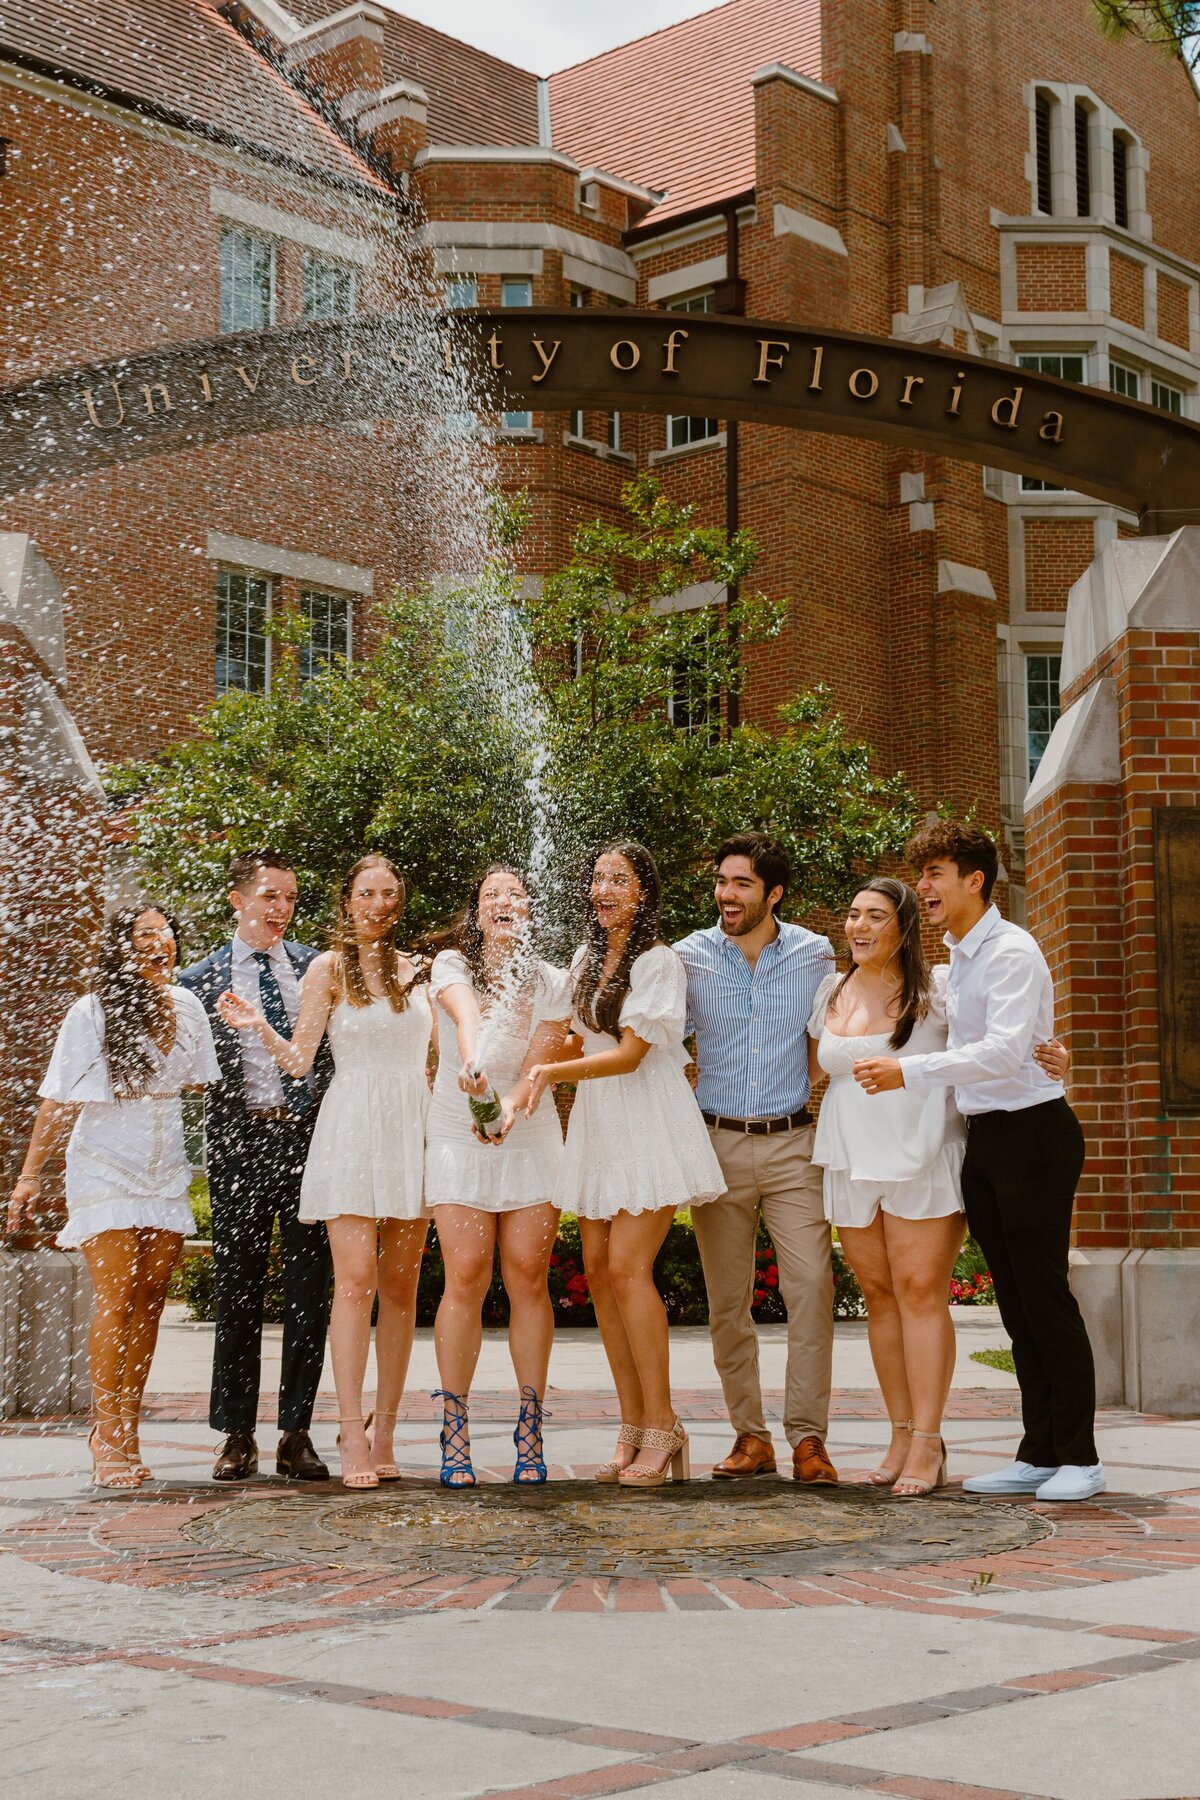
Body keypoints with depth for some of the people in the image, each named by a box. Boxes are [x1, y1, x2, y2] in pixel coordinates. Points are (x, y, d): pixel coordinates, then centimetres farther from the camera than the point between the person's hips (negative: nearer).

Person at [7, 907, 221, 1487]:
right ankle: (106, 1439, -4)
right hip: (105, 1169, -4)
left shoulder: (186, 1006, 3)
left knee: (150, 1300, 3)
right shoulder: (92, 1013, -9)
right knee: (117, 1297, -11)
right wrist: (30, 1174, -5)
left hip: (166, 1172, 4)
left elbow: (200, 1085, 15)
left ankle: (126, 1432, 11)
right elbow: (60, 1100, -5)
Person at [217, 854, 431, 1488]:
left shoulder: (416, 969, 15)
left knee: (401, 1286, 3)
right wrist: (260, 1029, -18)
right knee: (356, 1280, -13)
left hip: (413, 1128, 4)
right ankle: (352, 1435, -12)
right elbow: (298, 1059, -4)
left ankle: (384, 1432, 8)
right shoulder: (329, 967, 4)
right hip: (352, 1127, -4)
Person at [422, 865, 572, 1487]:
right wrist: (469, 1064, -45)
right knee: (465, 1278, -9)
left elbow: (539, 1062, -7)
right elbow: (465, 1013, -24)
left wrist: (509, 1108, -27)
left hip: (529, 1138, 2)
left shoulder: (552, 982, 4)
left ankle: (530, 1434, 3)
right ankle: (454, 1432, -1)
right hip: (456, 1137, -2)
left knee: (528, 1278, -3)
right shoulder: (453, 964, 0)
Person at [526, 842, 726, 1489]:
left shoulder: (659, 961, -8)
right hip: (598, 1126, 7)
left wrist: (553, 1071, -23)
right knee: (598, 1270, 1)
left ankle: (662, 1427, -9)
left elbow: (630, 1053, -15)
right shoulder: (586, 959, 14)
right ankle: (633, 1428, 7)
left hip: (649, 1123, -7)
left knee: (626, 1267, -15)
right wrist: (523, 1085, 18)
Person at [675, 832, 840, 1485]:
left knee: (811, 1286, -12)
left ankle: (807, 1436, -5)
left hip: (791, 1143, -1)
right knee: (727, 1301, 4)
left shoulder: (815, 954, 2)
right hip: (717, 1143, 1)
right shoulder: (689, 957, 1)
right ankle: (750, 1436, 13)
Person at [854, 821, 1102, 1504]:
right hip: (984, 1138, 9)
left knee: (1044, 1294, -5)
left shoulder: (1011, 952, -14)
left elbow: (1005, 1051, -25)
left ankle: (1080, 1458, 3)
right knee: (1015, 1301, 9)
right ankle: (1039, 1454, 15)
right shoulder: (956, 960, 14)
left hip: (1033, 1133, -9)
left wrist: (910, 1072, -27)